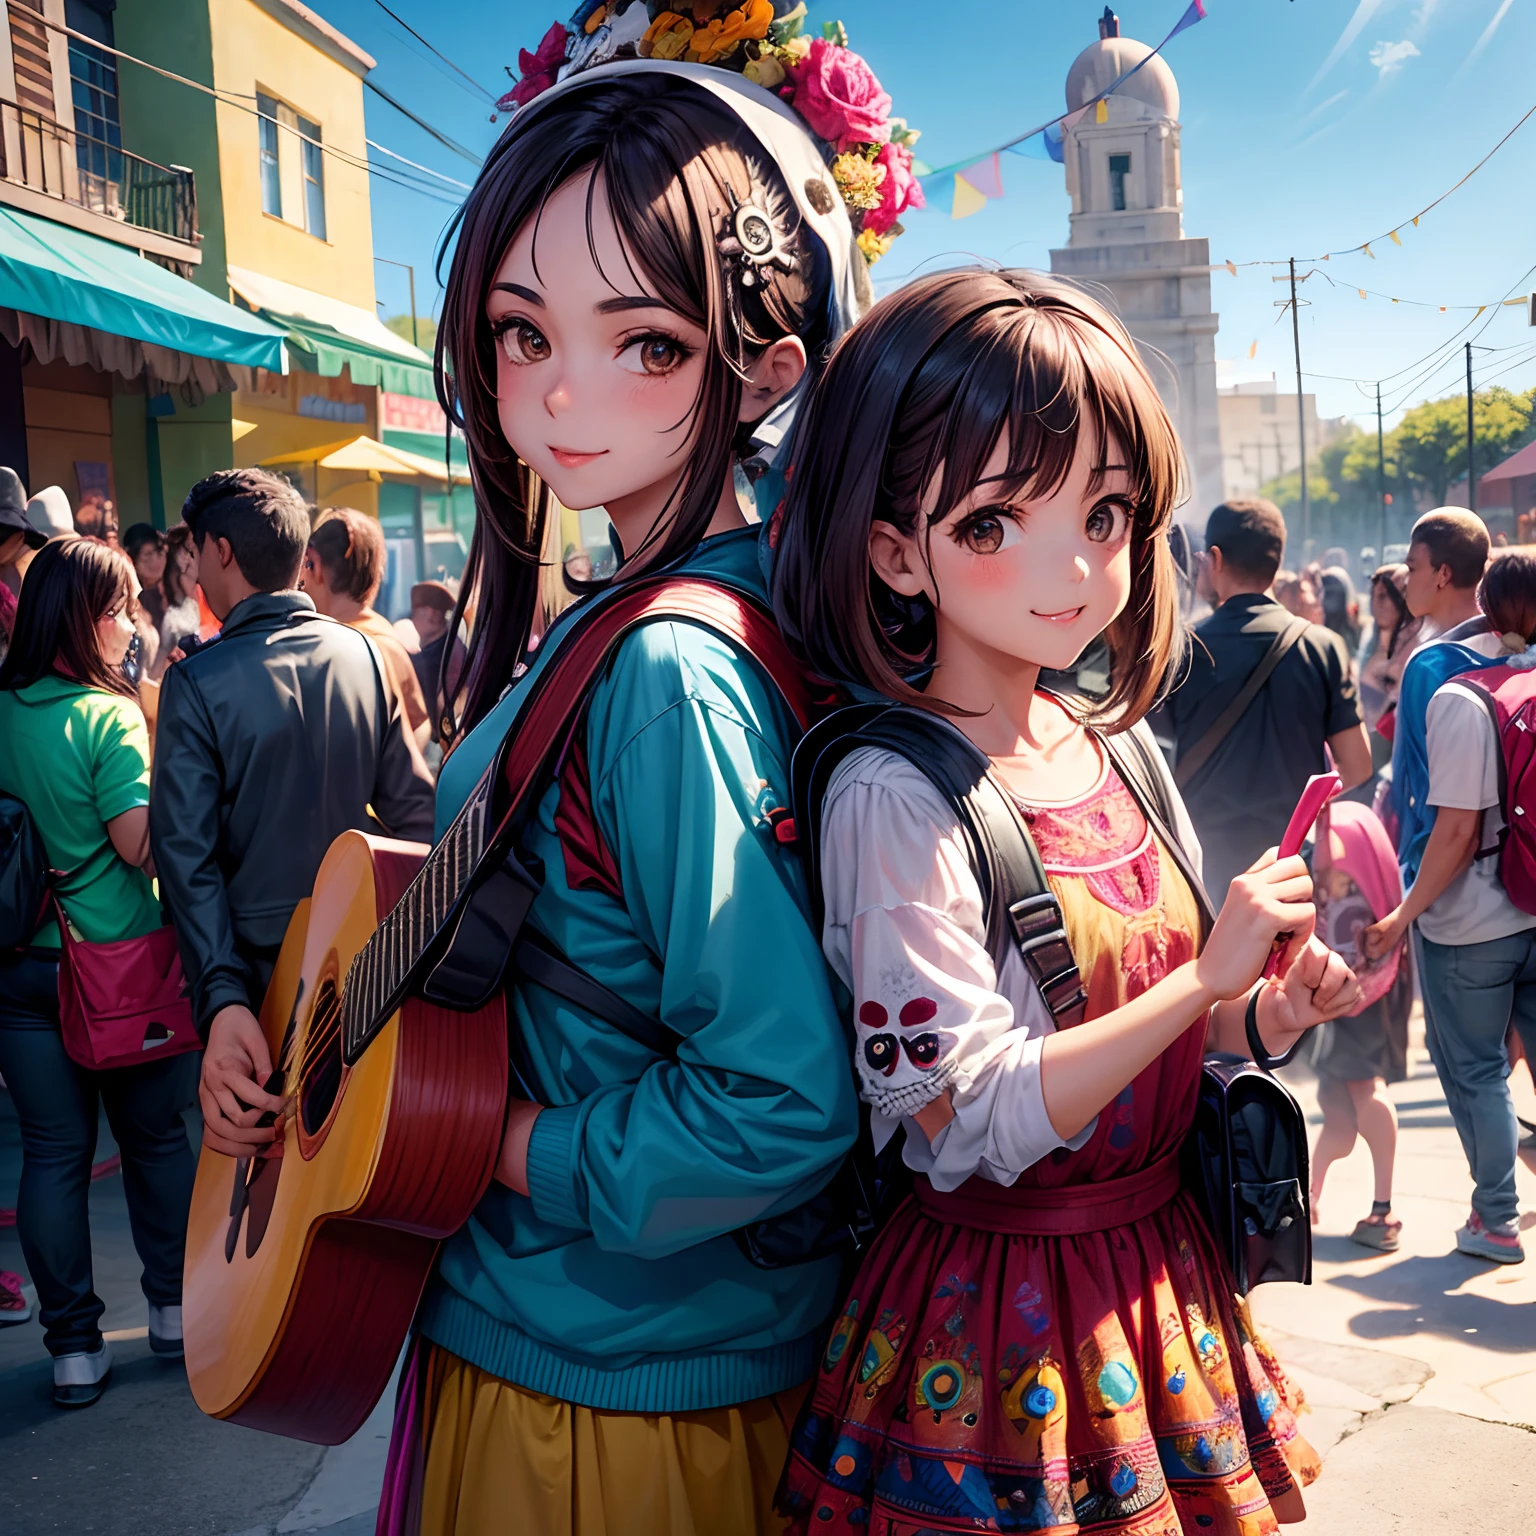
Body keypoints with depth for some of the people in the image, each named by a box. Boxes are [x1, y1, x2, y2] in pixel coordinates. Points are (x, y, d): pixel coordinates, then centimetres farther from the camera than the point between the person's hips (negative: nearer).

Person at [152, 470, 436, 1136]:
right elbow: (416, 808, 0)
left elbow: (187, 853, -21)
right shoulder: (361, 653, -2)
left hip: (258, 963, -4)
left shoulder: (196, 683, -13)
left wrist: (222, 1001, -25)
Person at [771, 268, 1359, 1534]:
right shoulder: (894, 797, -21)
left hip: (1157, 1273, 7)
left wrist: (1259, 1019, -4)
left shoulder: (1119, 750, 2)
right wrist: (1207, 978, -21)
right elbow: (972, 1125, -24)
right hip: (1002, 1315, -7)